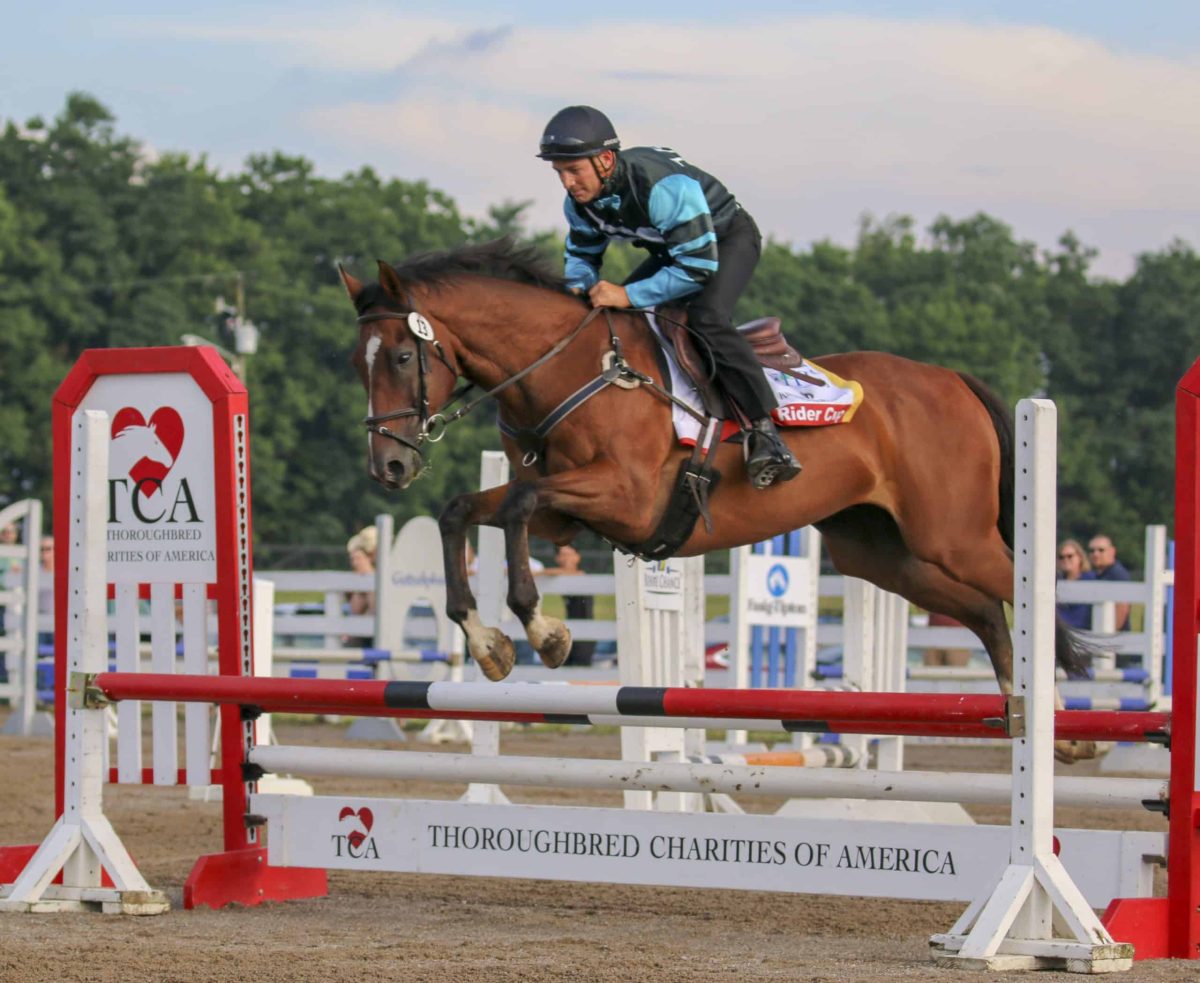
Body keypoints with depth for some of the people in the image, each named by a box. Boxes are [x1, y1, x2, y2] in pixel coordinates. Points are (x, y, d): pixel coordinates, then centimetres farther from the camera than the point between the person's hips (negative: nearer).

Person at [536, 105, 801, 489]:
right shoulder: (580, 201, -14)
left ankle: (765, 432, -38)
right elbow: (581, 255, 6)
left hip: (727, 238, -9)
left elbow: (699, 267, -37)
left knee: (706, 318, -33)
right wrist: (580, 291, -18)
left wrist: (630, 296, -40)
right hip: (673, 249, 9)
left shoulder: (664, 186, -39)